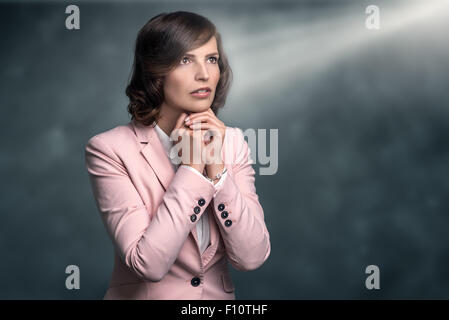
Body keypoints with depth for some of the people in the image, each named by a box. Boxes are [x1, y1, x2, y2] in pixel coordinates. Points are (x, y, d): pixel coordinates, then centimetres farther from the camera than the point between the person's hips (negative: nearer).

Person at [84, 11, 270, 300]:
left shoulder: (232, 142, 1)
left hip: (220, 295, 3)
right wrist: (191, 167, -16)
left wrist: (215, 166, -15)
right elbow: (148, 264, -17)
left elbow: (252, 256, -7)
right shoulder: (110, 149, -10)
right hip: (144, 294, -2)